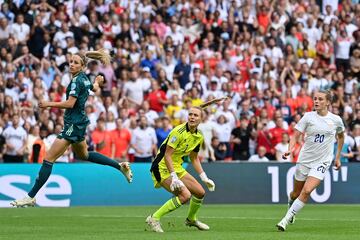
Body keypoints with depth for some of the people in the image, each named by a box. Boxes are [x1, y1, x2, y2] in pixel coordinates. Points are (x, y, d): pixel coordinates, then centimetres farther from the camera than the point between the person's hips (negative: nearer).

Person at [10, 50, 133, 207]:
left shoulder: (77, 80, -17)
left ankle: (31, 197, -13)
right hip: (80, 122, 10)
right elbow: (95, 89, 31)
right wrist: (97, 82, 54)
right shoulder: (84, 79, 9)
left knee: (48, 159, -11)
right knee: (83, 155, 32)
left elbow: (70, 104, -25)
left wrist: (48, 104, -19)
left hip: (74, 124, -10)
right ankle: (120, 166, 33)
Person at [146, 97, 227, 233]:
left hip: (177, 168, 9)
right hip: (162, 168, -9)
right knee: (185, 195, -24)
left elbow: (194, 158, 17)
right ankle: (154, 219, -16)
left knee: (200, 192, 11)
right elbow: (167, 155, -24)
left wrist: (204, 178, 12)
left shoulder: (199, 137, 4)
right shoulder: (179, 132, -22)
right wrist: (174, 177, -30)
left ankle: (191, 219, 37)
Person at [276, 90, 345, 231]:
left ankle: (287, 219, -12)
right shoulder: (308, 117, -5)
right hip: (305, 160, 1)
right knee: (296, 193, 11)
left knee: (306, 191, -19)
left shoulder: (336, 120, -2)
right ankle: (291, 204, 47)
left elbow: (340, 136, 18)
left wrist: (338, 158, 18)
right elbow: (295, 135, -6)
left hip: (322, 162, -1)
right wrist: (290, 149, -26)